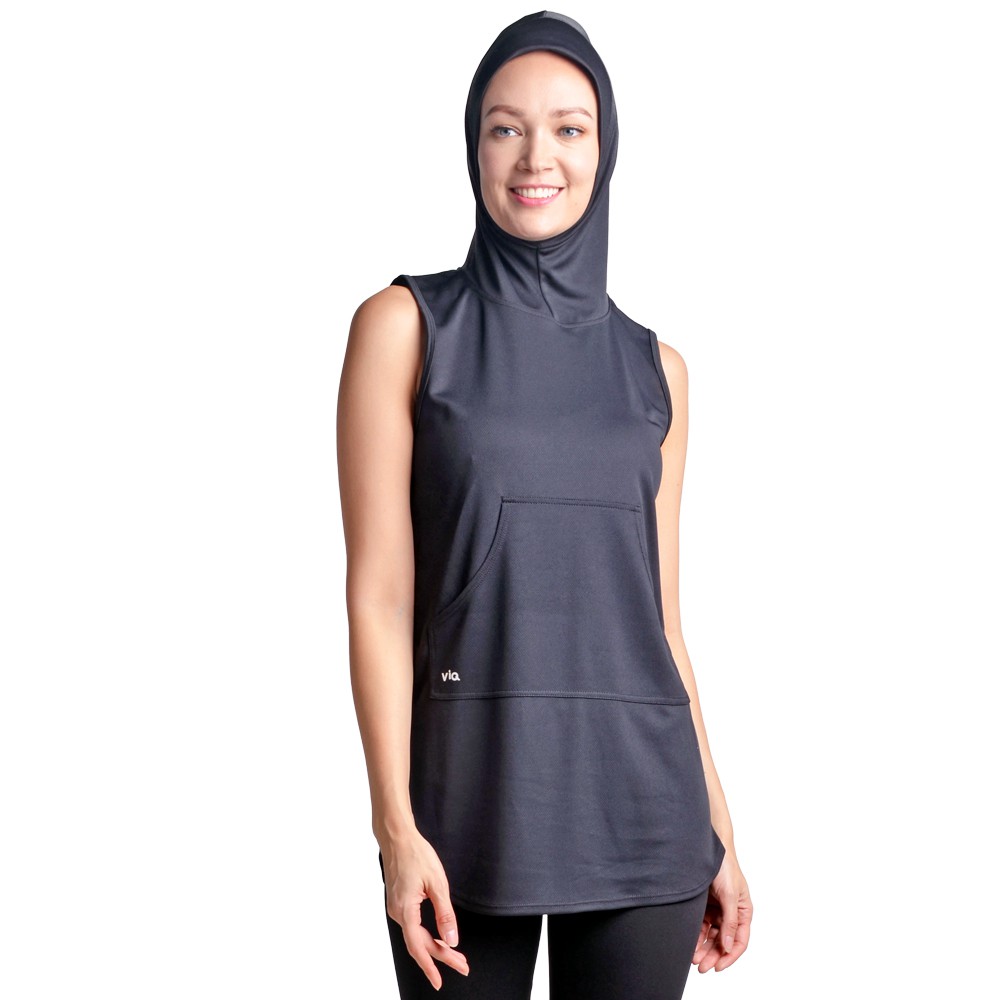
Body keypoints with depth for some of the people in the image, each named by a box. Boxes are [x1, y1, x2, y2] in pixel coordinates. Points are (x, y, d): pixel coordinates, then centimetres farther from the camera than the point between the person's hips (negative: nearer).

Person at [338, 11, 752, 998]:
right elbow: (380, 594, -4)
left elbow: (659, 615, 13)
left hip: (640, 802, 3)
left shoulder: (653, 368, 10)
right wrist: (396, 826, -11)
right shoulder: (407, 325, 1)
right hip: (471, 795, -3)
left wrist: (718, 830, 12)